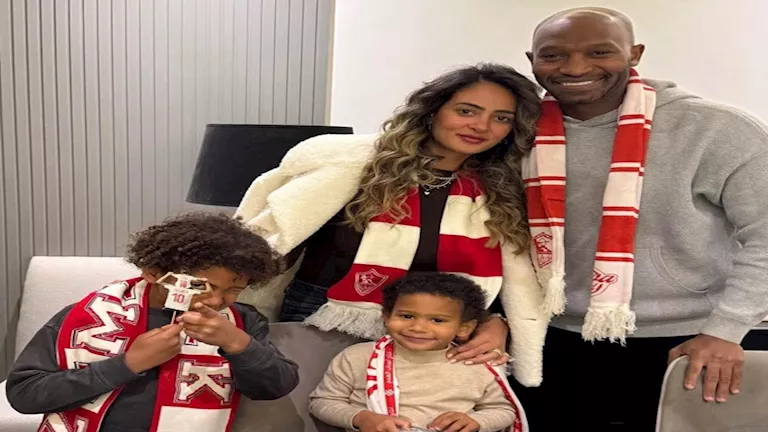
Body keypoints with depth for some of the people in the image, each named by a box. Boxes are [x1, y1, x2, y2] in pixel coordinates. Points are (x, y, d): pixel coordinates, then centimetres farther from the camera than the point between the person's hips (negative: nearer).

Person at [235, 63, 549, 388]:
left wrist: (498, 323, -13)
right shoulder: (358, 163, -10)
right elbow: (272, 234, -10)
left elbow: (519, 280, 6)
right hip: (320, 327, -2)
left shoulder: (502, 197, 2)